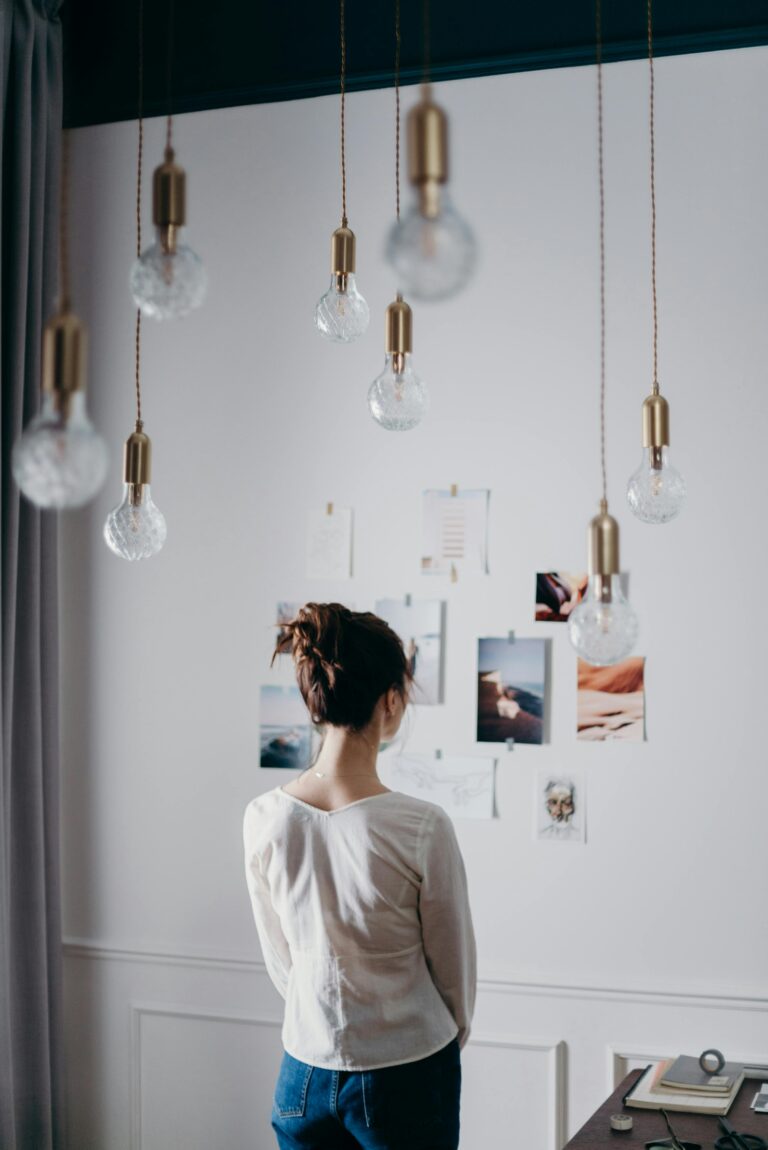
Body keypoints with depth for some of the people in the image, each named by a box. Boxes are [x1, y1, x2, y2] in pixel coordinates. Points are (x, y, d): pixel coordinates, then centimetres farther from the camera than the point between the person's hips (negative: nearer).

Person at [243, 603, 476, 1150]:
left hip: (306, 1076, 4)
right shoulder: (423, 828, -21)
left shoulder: (264, 819, -10)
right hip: (407, 1081, -3)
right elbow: (455, 968, -6)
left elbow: (281, 961, 4)